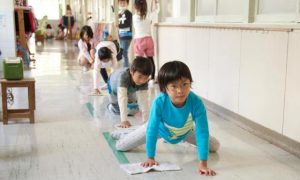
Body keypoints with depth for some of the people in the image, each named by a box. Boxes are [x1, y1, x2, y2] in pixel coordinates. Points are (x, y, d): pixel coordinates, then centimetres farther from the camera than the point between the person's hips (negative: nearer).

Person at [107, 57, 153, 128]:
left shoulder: (144, 82, -38)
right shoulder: (123, 76, -50)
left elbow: (143, 99, -41)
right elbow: (122, 98, -57)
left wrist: (146, 119, -50)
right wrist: (124, 120, -64)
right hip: (114, 85, -3)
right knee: (117, 111, -3)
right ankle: (110, 106, 29)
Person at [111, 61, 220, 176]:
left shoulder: (196, 102, -40)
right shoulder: (159, 102, -40)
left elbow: (202, 132, -38)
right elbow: (152, 129, -33)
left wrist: (203, 163, -42)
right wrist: (150, 158, -30)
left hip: (185, 131, 2)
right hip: (161, 128, -2)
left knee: (215, 146, 6)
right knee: (120, 146, -5)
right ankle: (124, 135, 37)